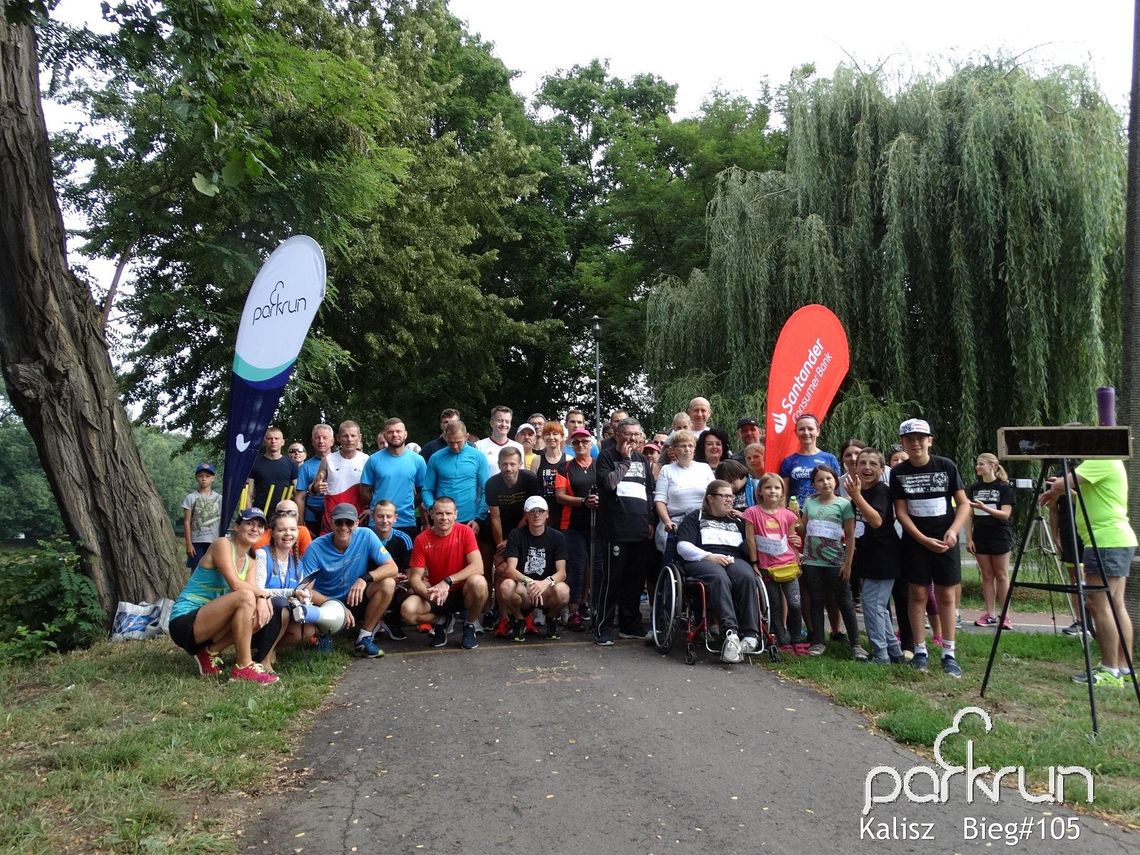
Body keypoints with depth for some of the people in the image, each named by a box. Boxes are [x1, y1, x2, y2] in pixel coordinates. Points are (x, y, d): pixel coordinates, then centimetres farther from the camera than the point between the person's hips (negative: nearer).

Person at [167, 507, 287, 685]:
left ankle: (211, 652, 0)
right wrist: (265, 594, -11)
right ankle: (243, 668, -23)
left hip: (209, 624, 8)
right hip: (184, 622, -8)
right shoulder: (223, 544, -10)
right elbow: (236, 585, -22)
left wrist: (261, 599, -25)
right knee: (245, 597, -30)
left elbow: (254, 589, -3)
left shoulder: (249, 561, 14)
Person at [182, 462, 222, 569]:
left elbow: (223, 522, 7)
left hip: (215, 542, 1)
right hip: (197, 541, -1)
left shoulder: (219, 498, 6)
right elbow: (187, 522, 0)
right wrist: (188, 543, -5)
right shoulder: (191, 498, 2)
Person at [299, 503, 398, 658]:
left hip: (355, 601, 2)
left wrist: (365, 578, -34)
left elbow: (392, 568, -16)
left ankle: (364, 638, -11)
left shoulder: (366, 536, -14)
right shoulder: (316, 548, -17)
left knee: (388, 584, -25)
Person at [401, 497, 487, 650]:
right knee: (407, 611, -27)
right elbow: (415, 578, -9)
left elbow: (478, 567, -22)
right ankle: (441, 620, 8)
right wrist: (428, 593, -32)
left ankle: (469, 624, -4)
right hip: (435, 595, 1)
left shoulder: (465, 532, -11)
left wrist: (448, 581, -32)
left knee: (478, 582, -35)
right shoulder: (422, 539, -8)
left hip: (462, 592, -1)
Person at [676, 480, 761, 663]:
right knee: (720, 578, -39)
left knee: (747, 578, -33)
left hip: (734, 560, 3)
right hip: (702, 561, -3)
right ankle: (730, 632, -51)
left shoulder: (737, 521, 32)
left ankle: (750, 635, -41)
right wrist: (710, 556, -9)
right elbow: (683, 546, 4)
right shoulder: (695, 518, 20)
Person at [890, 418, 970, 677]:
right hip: (915, 541, 0)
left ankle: (949, 653, 8)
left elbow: (964, 504, -1)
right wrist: (924, 539, -13)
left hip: (945, 541, 0)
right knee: (918, 594, 2)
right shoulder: (898, 473, -2)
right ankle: (920, 651, 10)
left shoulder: (946, 466, -4)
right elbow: (901, 512, -3)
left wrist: (953, 531, -16)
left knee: (946, 595, 2)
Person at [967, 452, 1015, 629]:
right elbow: (969, 515, 8)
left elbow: (1005, 514, -13)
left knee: (1001, 576, 2)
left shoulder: (1004, 487, -5)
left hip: (1000, 536, -4)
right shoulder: (974, 488, 6)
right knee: (987, 576, 6)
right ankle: (990, 614, 10)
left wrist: (984, 508, -26)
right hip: (980, 537, 4)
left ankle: (1005, 615, 6)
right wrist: (969, 538, 2)